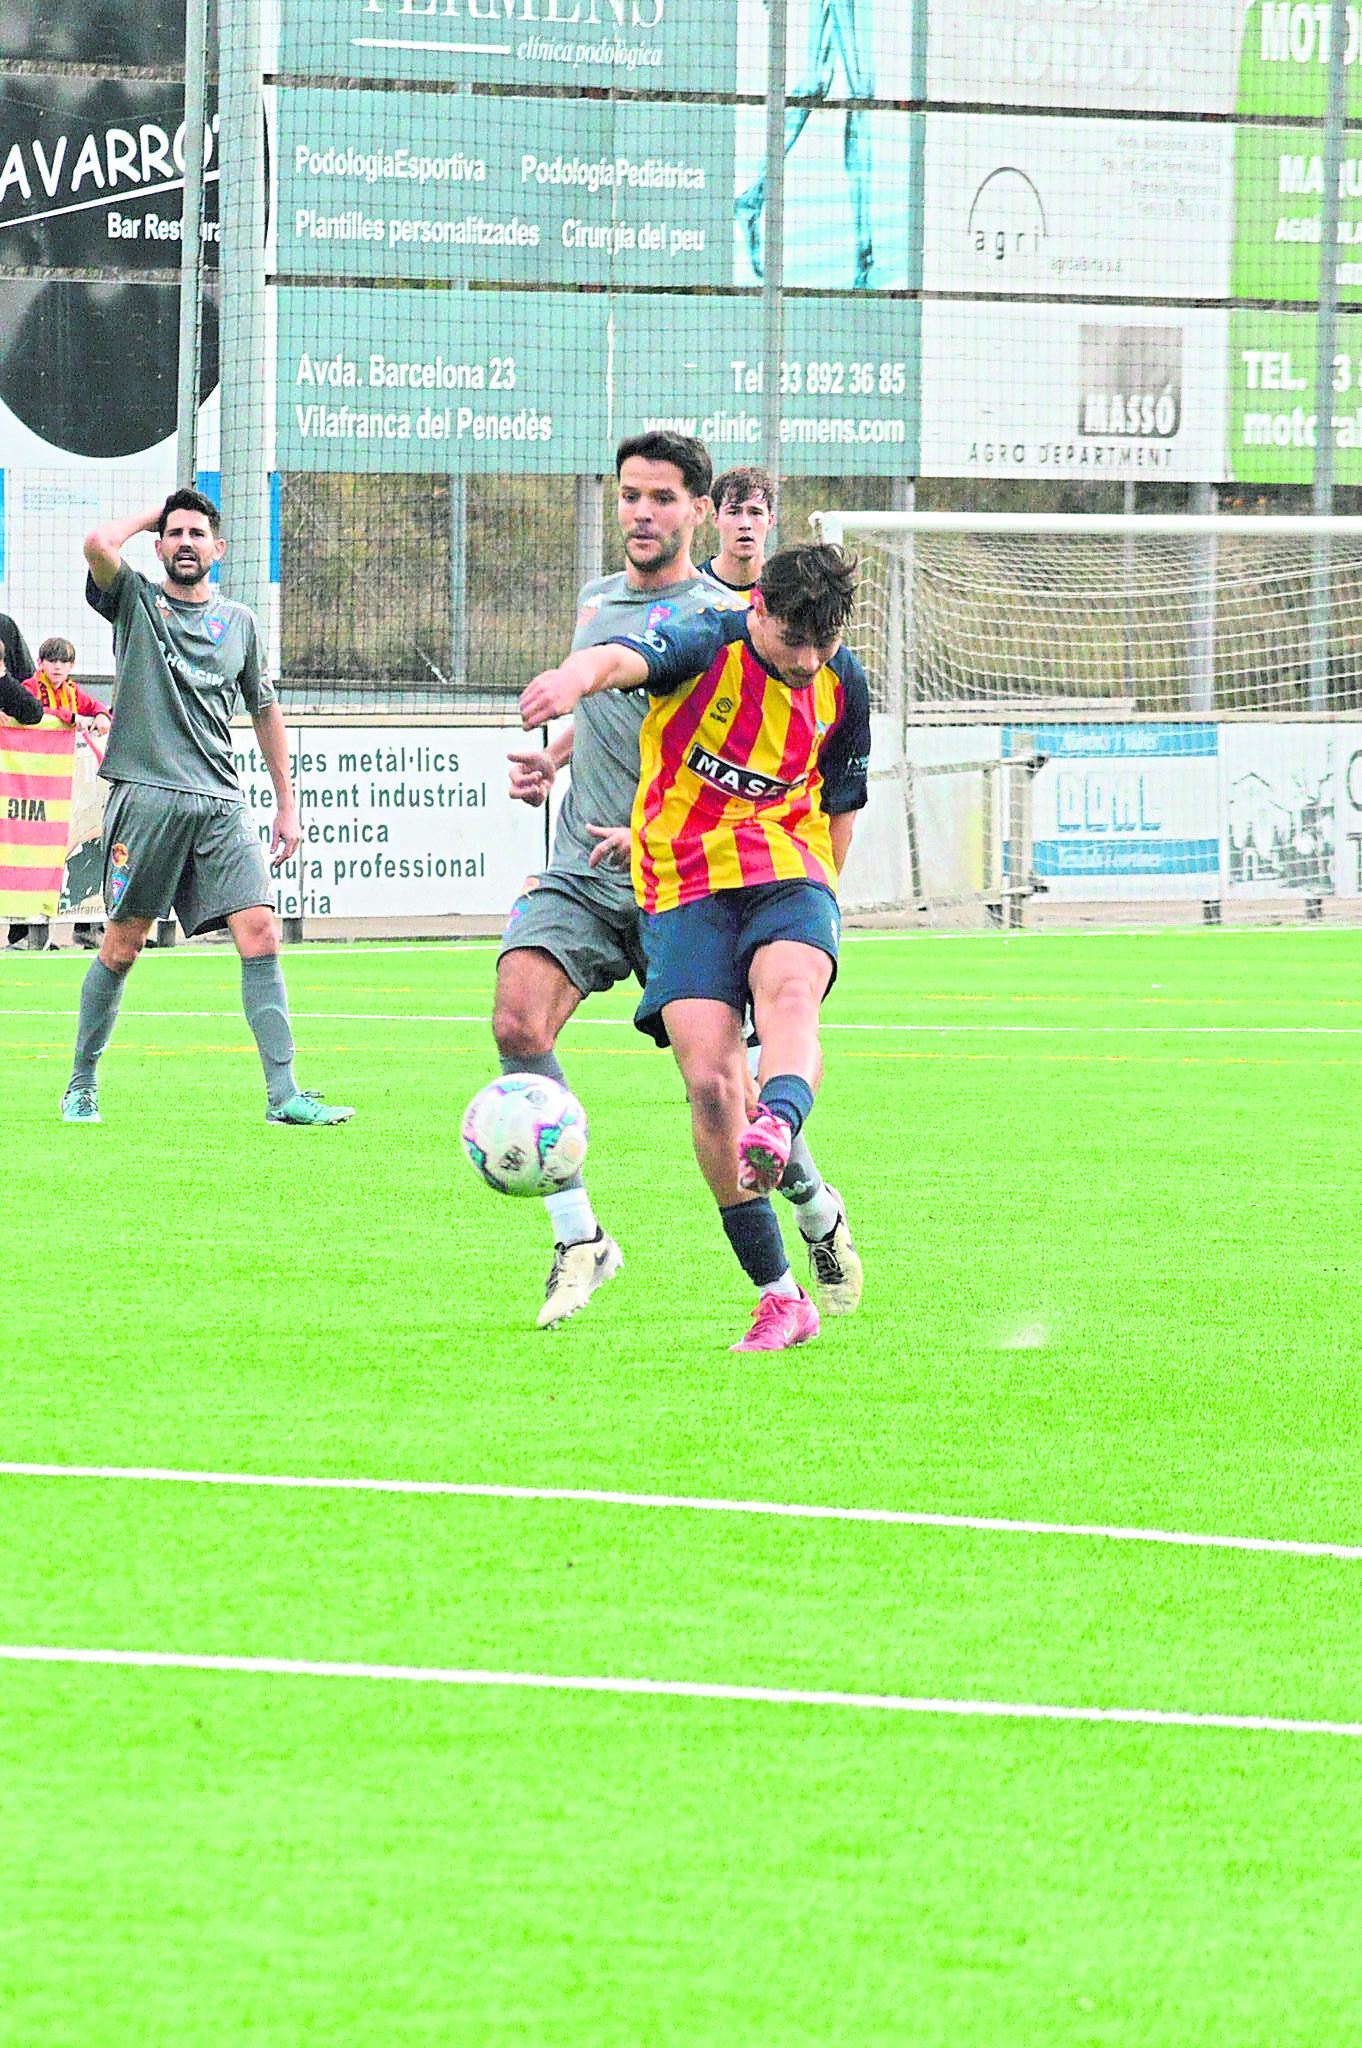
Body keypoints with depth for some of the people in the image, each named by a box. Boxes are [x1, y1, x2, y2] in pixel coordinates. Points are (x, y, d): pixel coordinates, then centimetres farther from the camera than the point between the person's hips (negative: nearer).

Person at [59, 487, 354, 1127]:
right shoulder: (135, 601, 7)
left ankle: (283, 1094, -13)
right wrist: (154, 513, 5)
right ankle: (81, 1086, 16)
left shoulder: (239, 623, 16)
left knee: (260, 934, -10)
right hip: (145, 791, -3)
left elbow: (265, 711, 25)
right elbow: (99, 544, -13)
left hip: (221, 803, 3)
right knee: (122, 947, 0)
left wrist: (287, 803, 21)